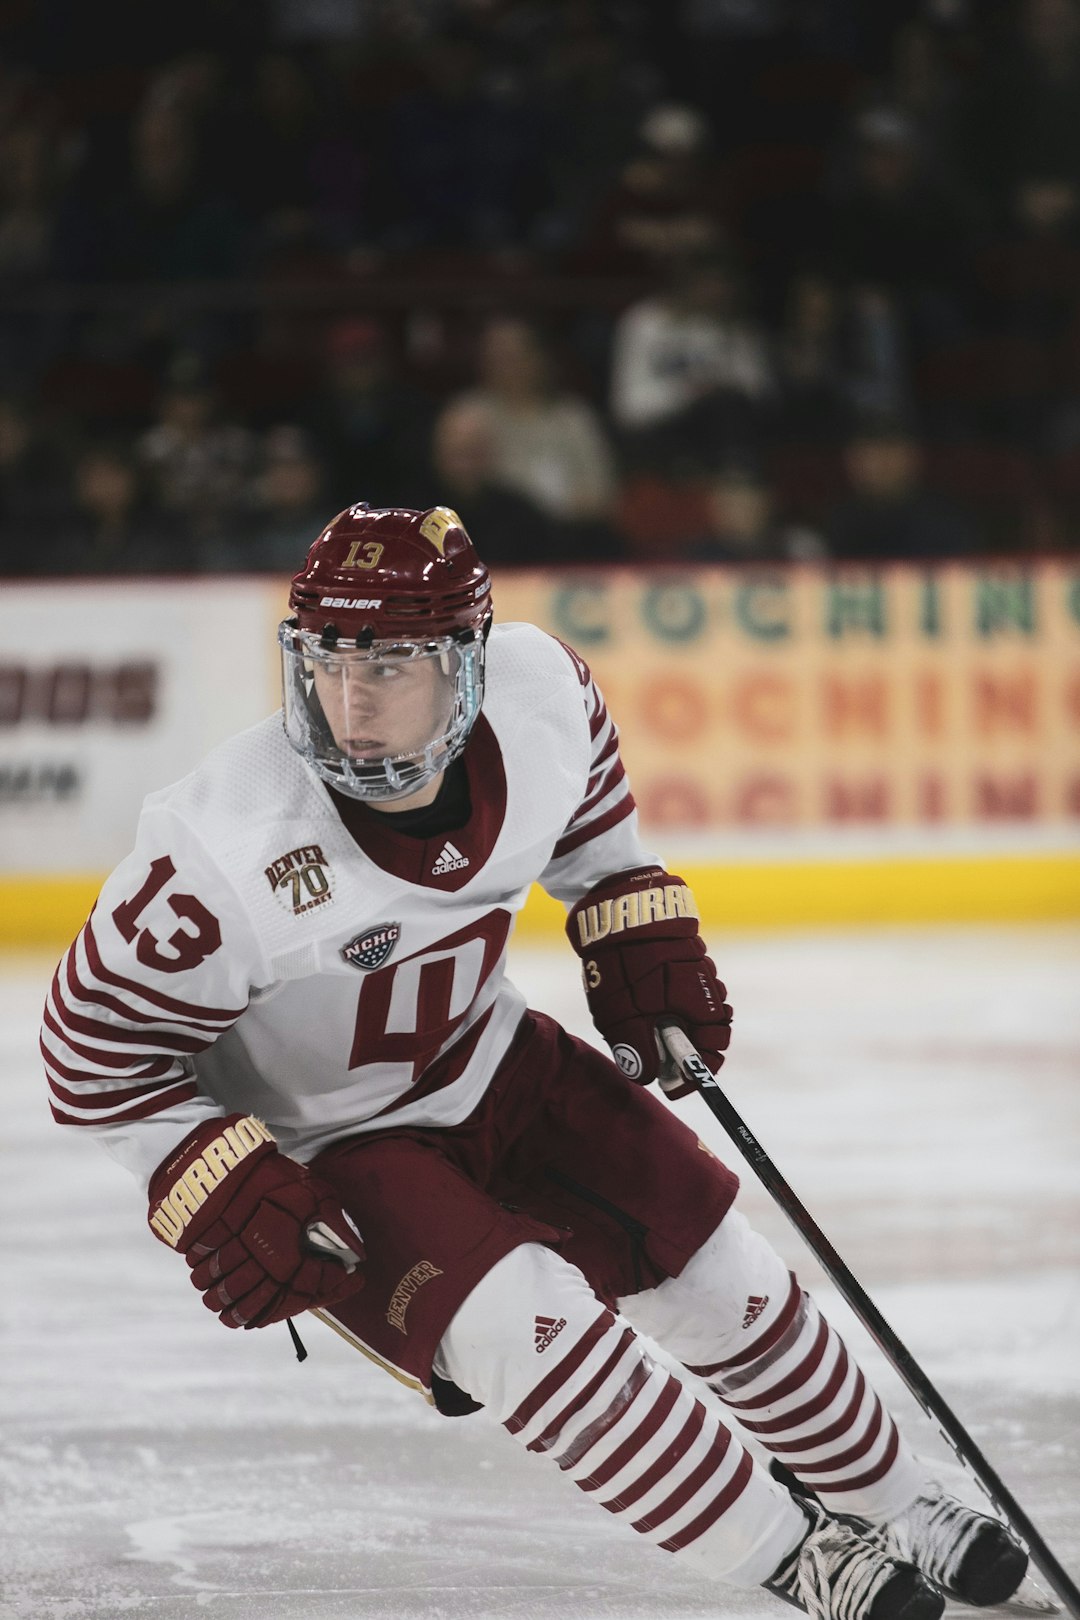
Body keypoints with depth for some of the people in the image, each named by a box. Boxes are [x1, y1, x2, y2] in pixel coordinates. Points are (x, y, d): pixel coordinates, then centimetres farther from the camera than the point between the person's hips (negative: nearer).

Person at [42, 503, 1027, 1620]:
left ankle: (890, 1509, 36)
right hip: (322, 1146, -6)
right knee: (527, 1323, -25)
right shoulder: (233, 847, -36)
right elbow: (98, 1046, -22)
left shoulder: (537, 686, -21)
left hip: (492, 1063, 6)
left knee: (717, 1273, 10)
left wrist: (639, 934, 5)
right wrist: (224, 1199, -27)